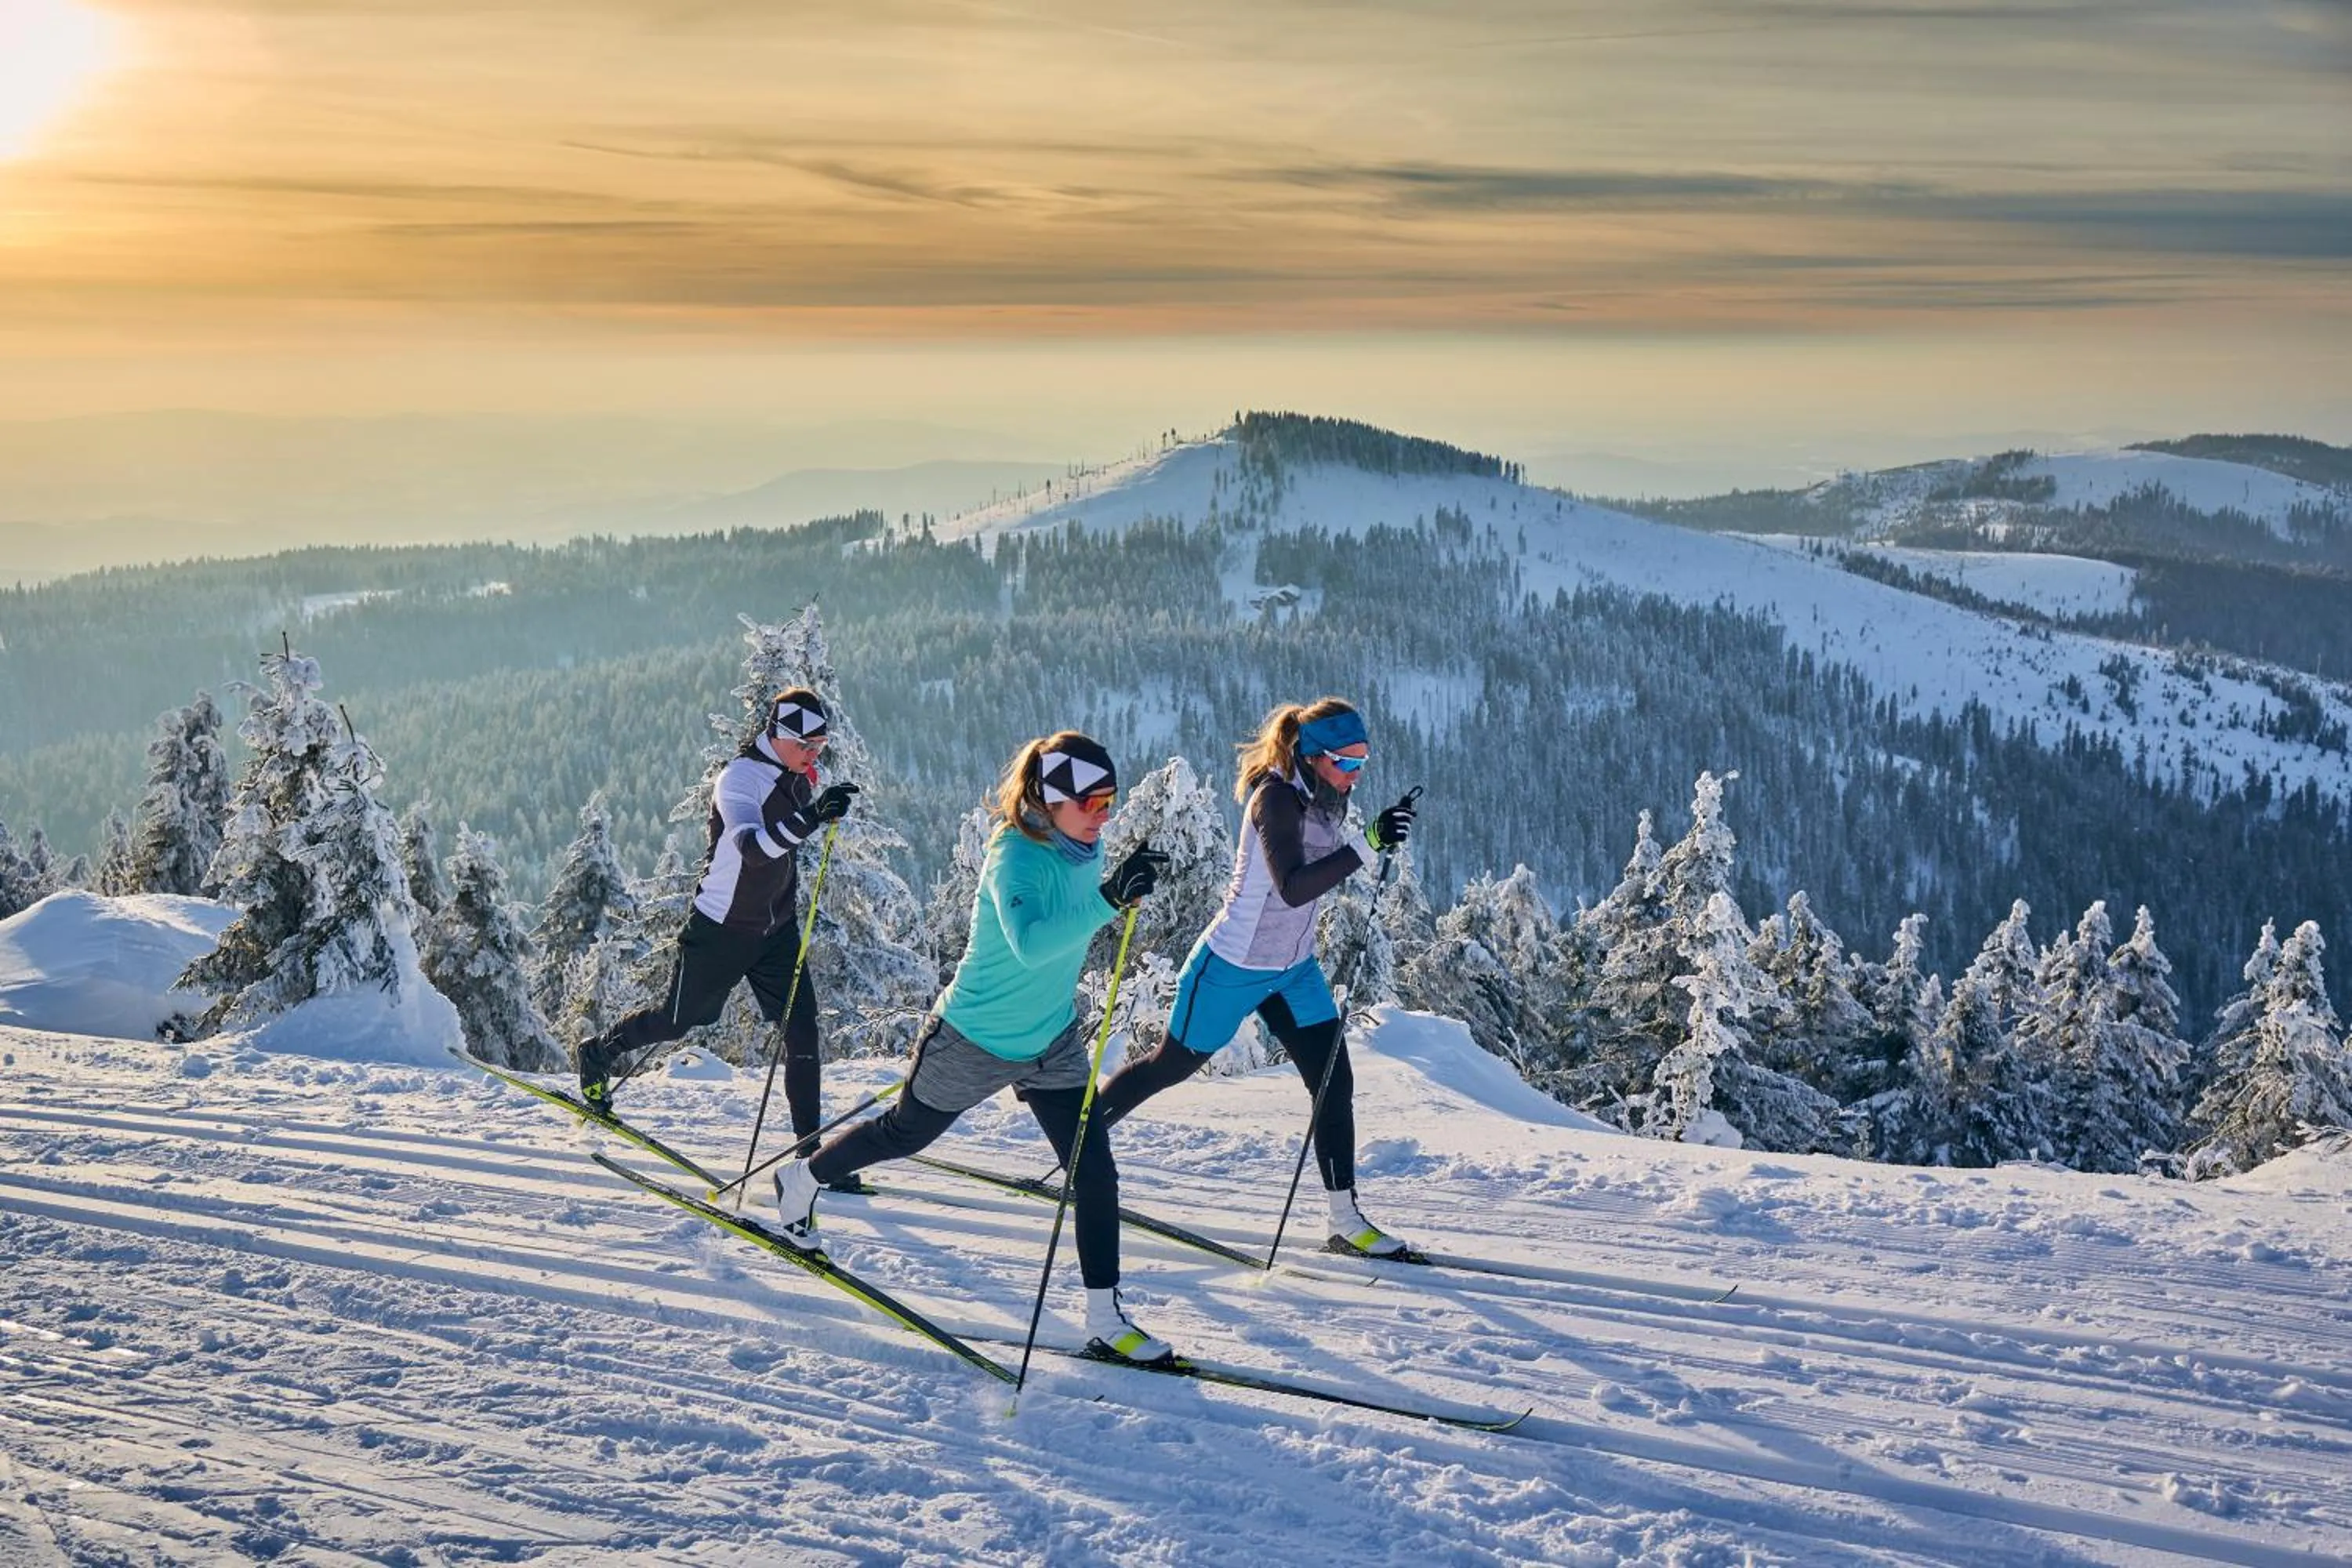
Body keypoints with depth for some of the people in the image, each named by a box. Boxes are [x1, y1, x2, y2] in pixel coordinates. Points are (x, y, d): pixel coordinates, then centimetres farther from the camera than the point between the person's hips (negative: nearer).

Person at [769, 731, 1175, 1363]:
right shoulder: (1015, 856, -29)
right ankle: (801, 1179, 46)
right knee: (903, 1134, 18)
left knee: (1096, 1171, -5)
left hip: (1053, 1044, 6)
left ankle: (1106, 1318, 3)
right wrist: (1110, 901, -57)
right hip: (975, 1042, -6)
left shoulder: (1083, 848, -5)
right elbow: (1029, 944, -48)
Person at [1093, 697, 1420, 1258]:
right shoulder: (1274, 797, -25)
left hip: (1295, 970, 7)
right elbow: (1292, 888, -37)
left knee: (1335, 1085, -2)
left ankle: (1346, 1222, 6)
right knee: (1173, 1066, 11)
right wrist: (1367, 845, -43)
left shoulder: (1327, 795, 1)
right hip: (1233, 968, -7)